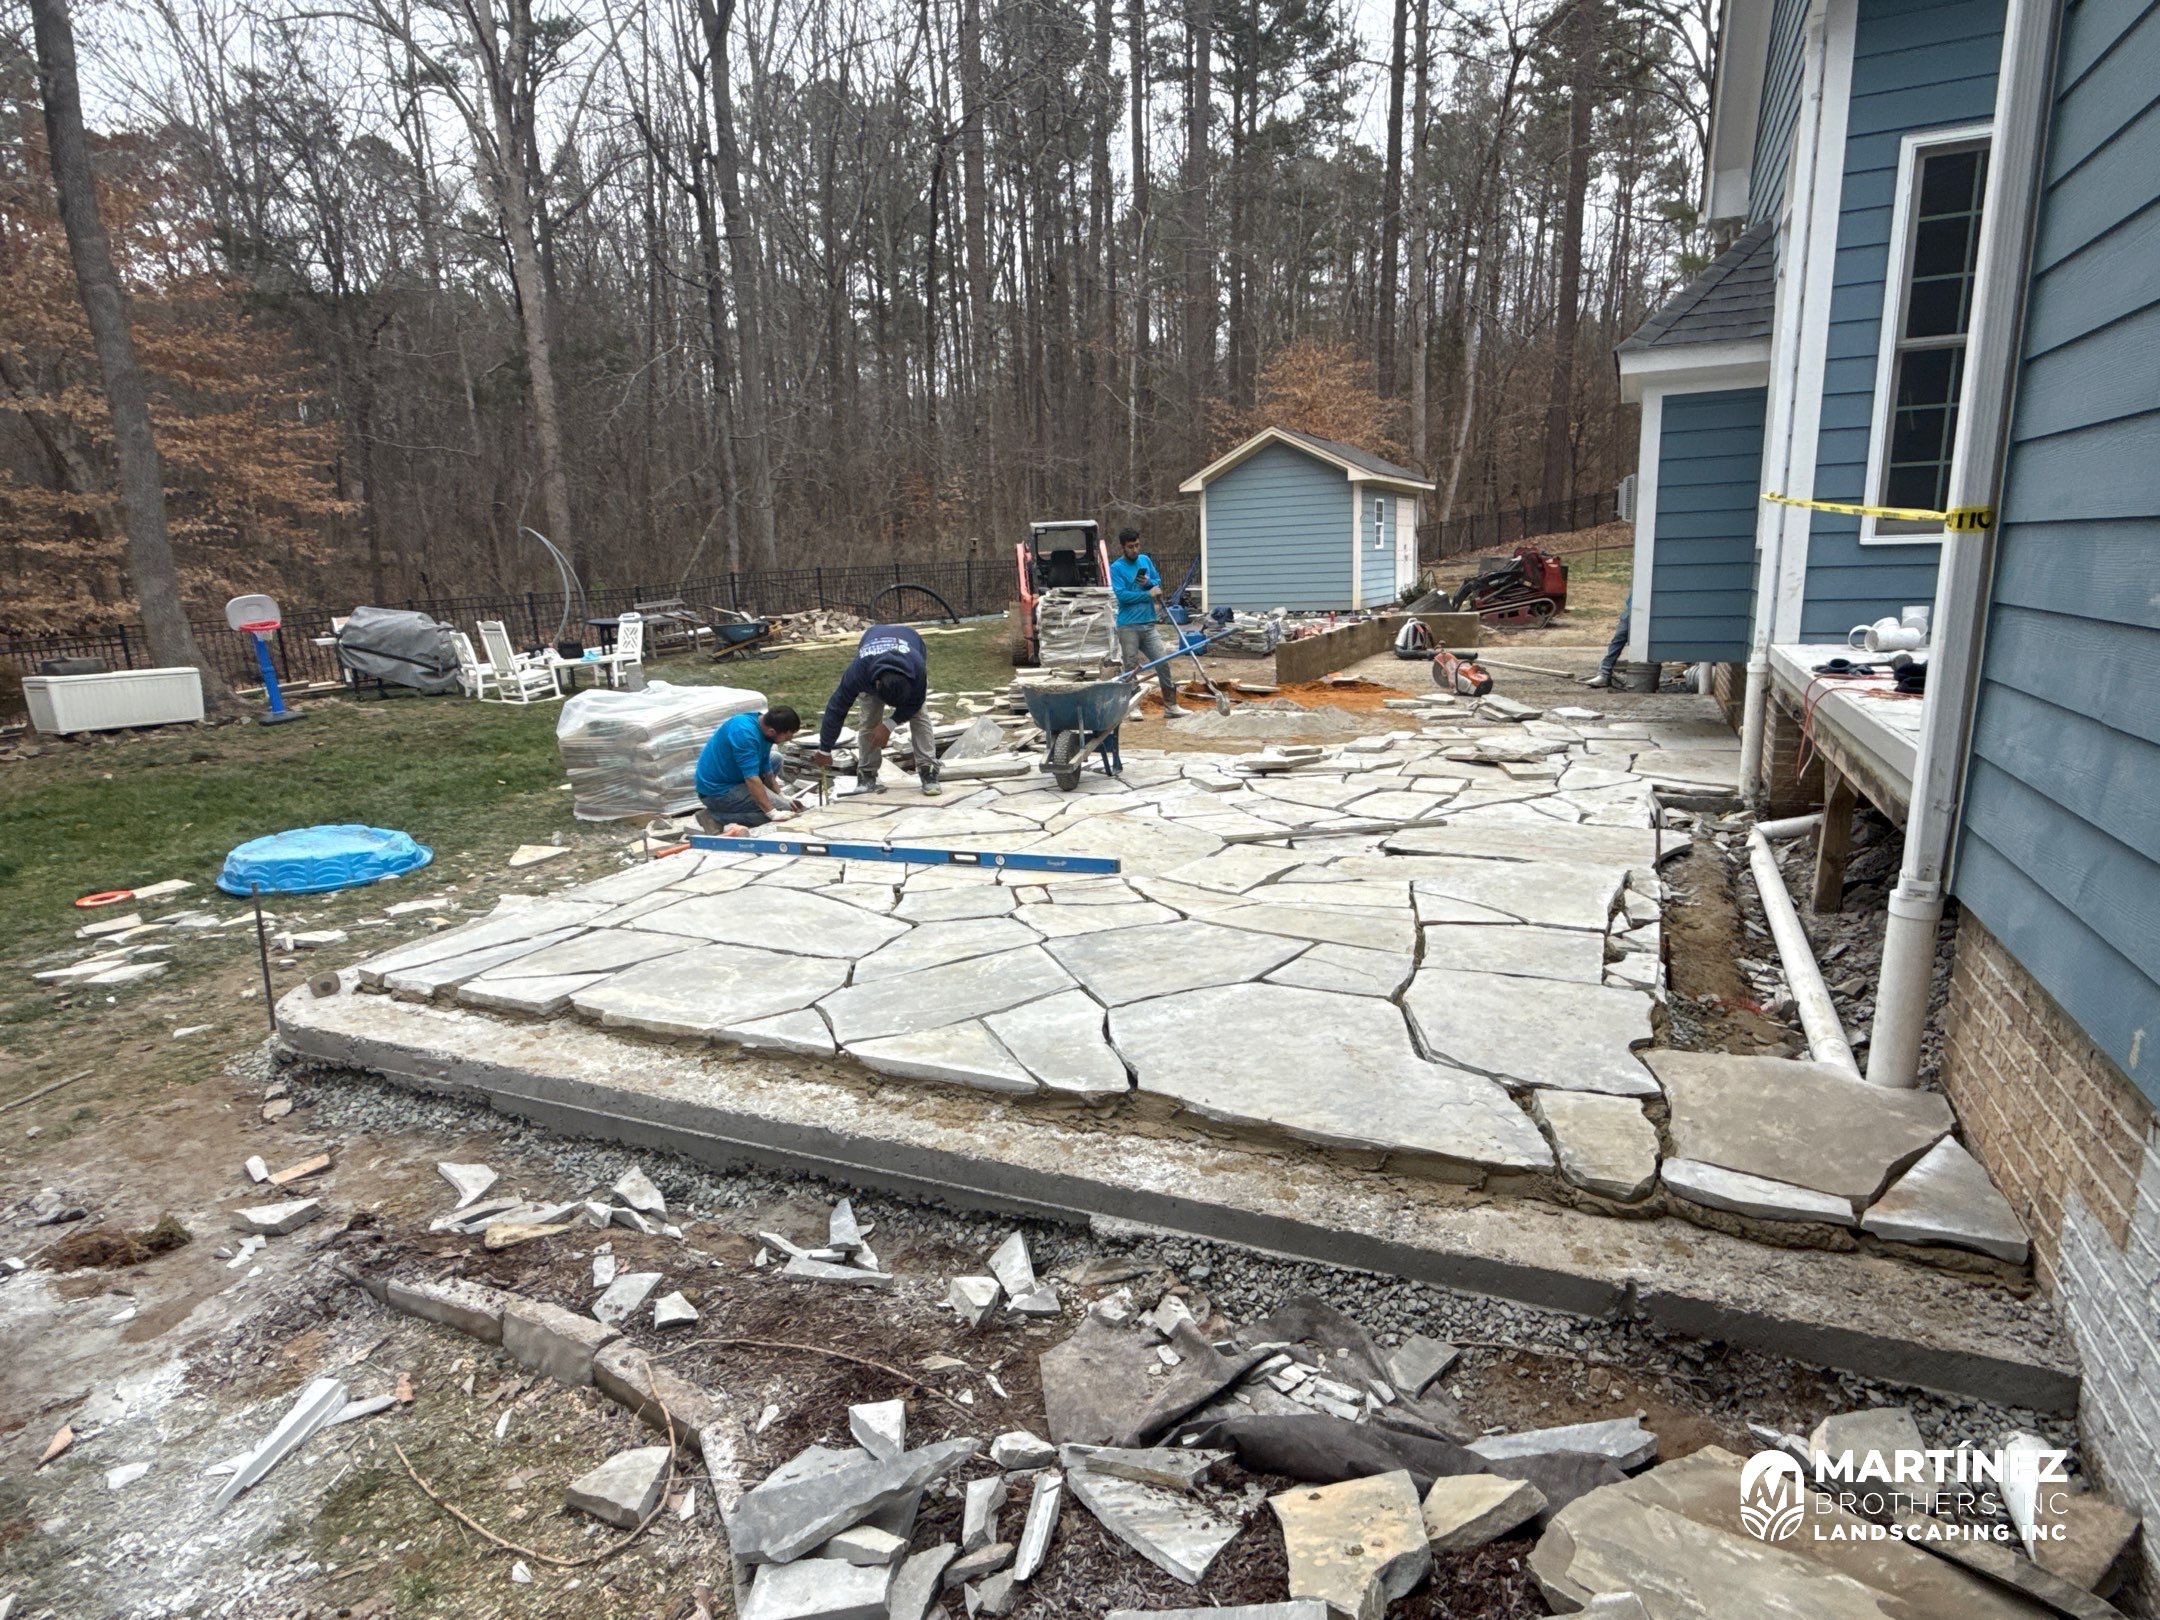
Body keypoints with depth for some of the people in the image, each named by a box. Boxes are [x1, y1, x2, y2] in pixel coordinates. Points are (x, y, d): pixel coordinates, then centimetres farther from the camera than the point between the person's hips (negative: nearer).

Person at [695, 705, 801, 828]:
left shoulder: (763, 730, -1)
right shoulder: (745, 733, -29)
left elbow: (766, 770, 12)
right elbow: (752, 778, -30)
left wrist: (781, 796, 16)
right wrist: (772, 812, -27)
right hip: (717, 792, -10)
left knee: (775, 758, 20)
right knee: (782, 808, -10)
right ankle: (716, 817, -11)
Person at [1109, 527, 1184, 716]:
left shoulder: (1145, 560, 10)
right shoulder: (1116, 568, -7)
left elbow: (1158, 580, 20)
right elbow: (1121, 594, -17)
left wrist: (1149, 582, -4)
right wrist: (1149, 594, -14)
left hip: (1149, 624, 5)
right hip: (1128, 626, -4)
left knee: (1163, 663, 1)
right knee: (1131, 668, 1)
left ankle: (1170, 705, 8)